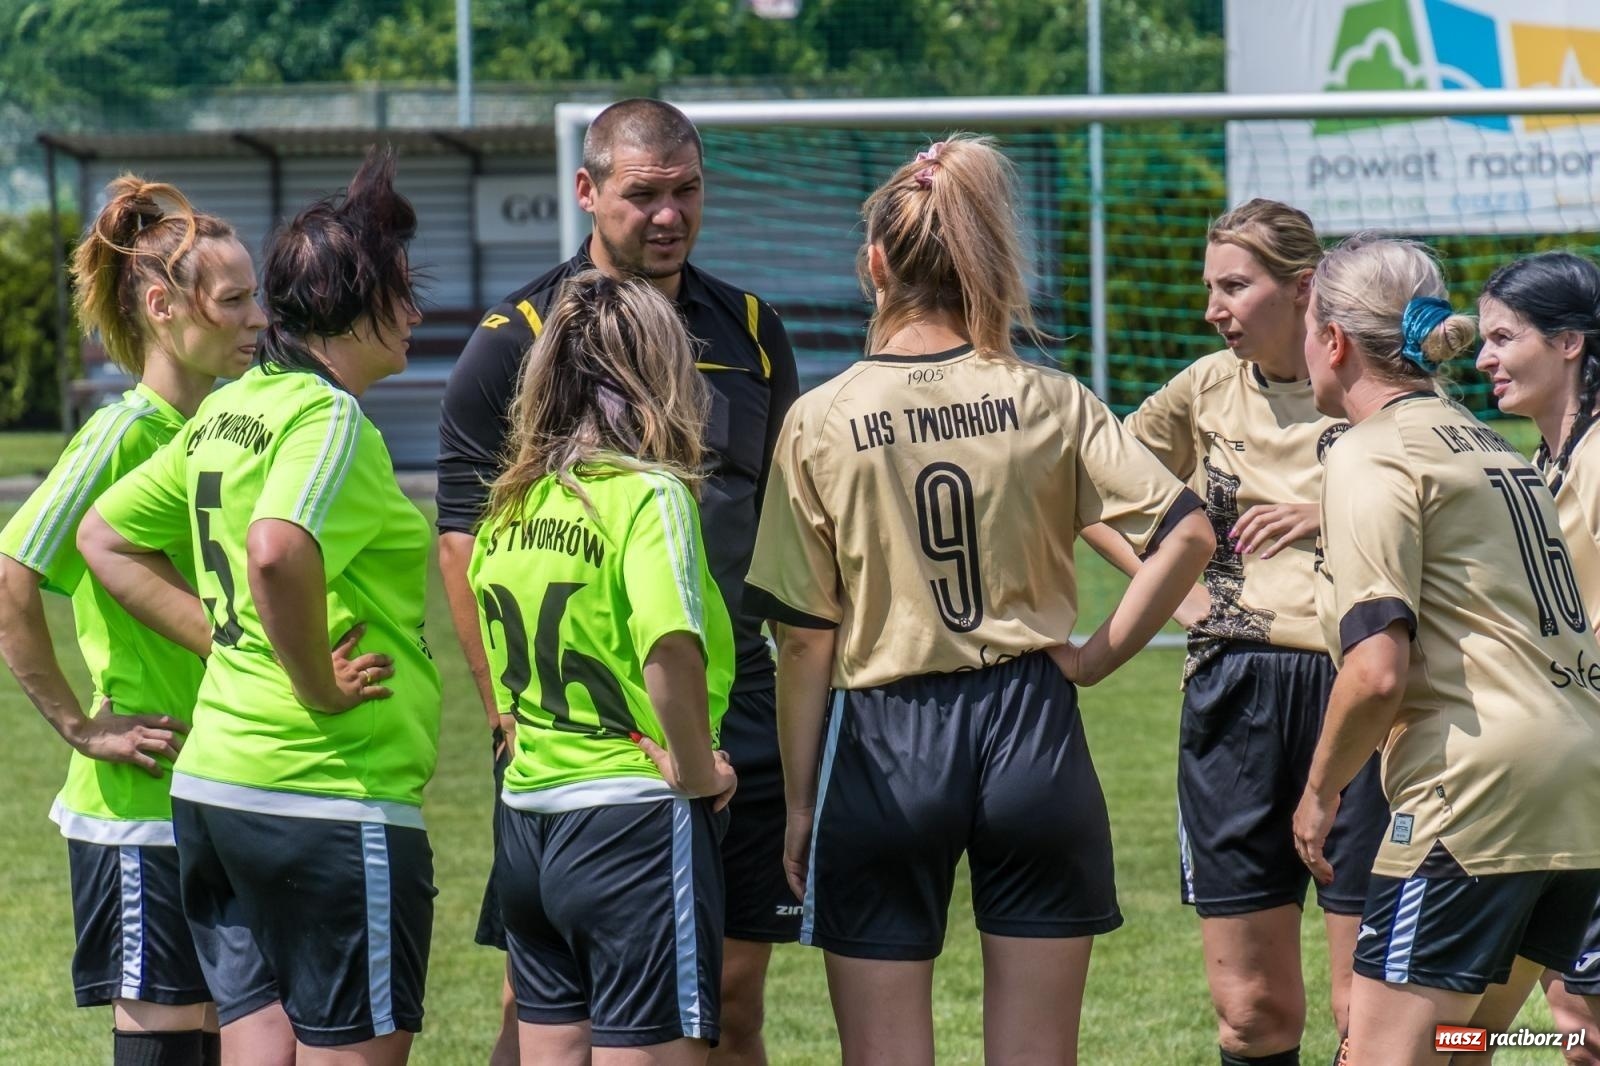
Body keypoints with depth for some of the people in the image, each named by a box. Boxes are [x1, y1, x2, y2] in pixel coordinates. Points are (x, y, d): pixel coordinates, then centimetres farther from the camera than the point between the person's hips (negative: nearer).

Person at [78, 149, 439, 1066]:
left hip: (214, 781, 9)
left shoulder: (229, 412, 12)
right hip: (336, 797, -9)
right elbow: (277, 551, -32)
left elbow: (105, 537, 20)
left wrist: (229, 639, 13)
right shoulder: (330, 419, -14)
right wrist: (319, 687, -19)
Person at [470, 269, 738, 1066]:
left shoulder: (511, 507, 9)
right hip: (634, 822, -7)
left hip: (527, 822, 7)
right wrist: (695, 769, -17)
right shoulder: (649, 494, -12)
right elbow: (670, 645, -29)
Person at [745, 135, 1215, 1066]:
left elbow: (805, 641, -2)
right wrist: (1104, 653, 0)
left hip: (884, 747, -1)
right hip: (1031, 737, 1)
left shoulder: (823, 421, -4)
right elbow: (1188, 533, -11)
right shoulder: (1047, 403, -1)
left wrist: (801, 804, 6)